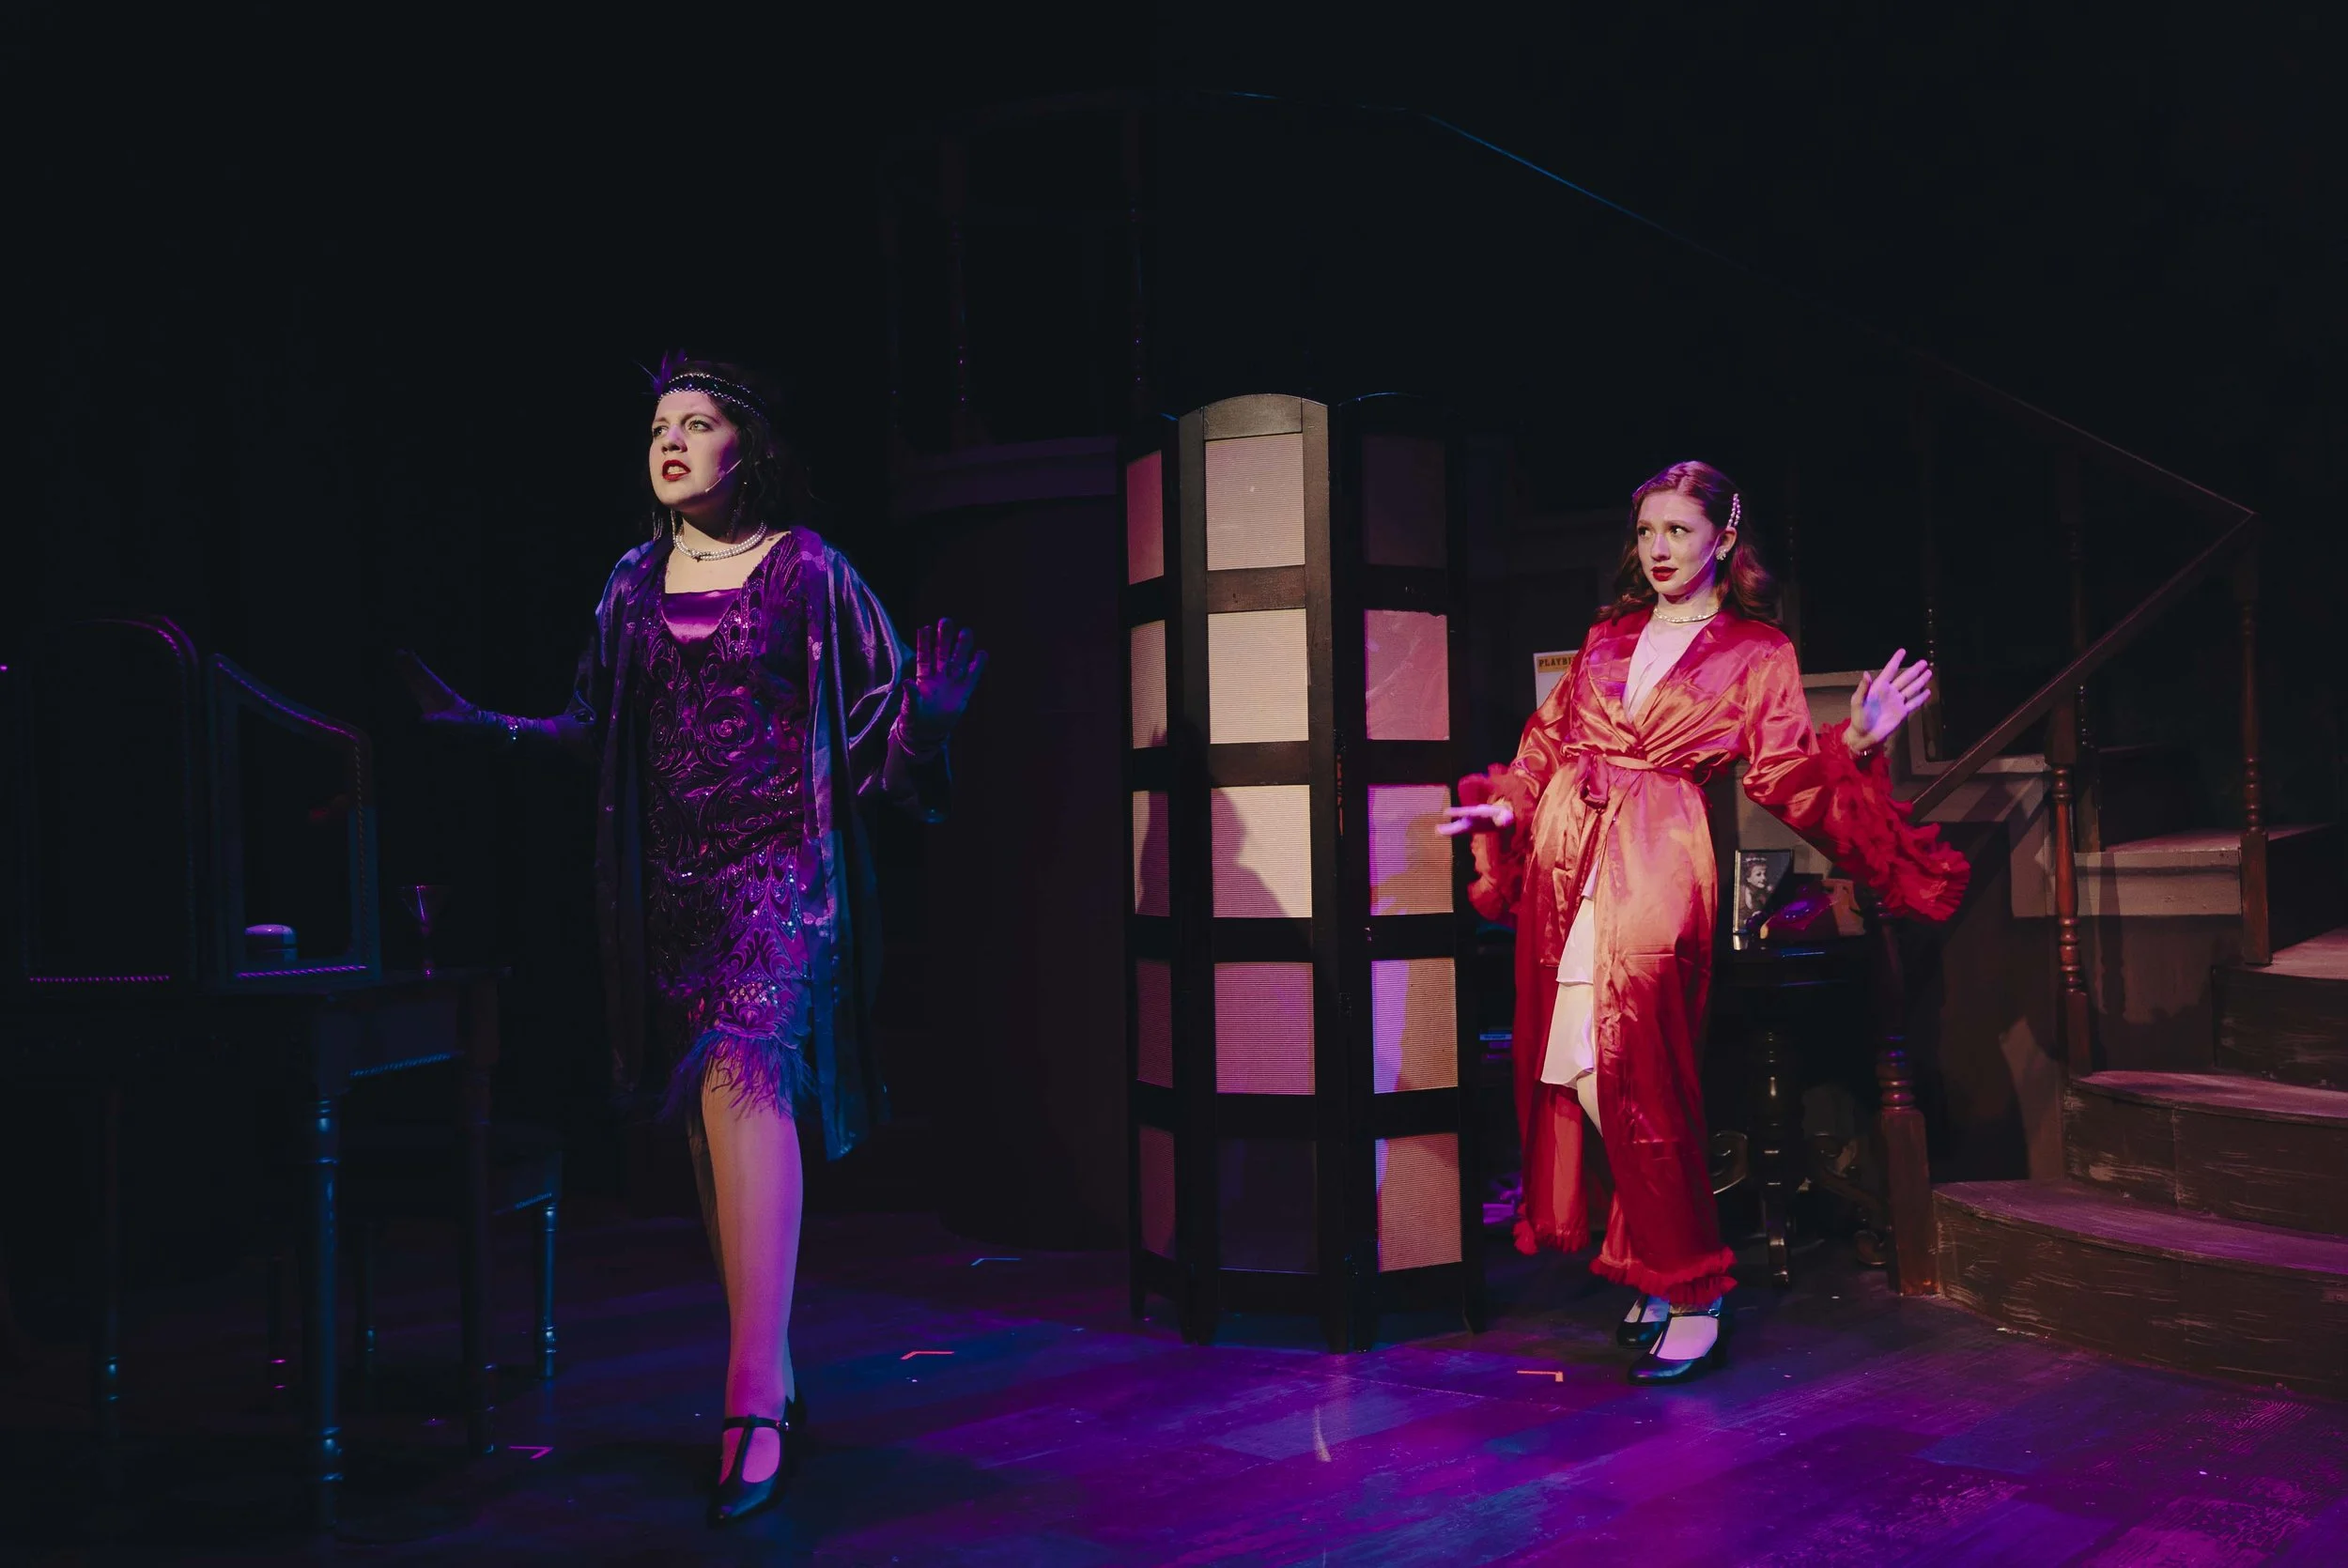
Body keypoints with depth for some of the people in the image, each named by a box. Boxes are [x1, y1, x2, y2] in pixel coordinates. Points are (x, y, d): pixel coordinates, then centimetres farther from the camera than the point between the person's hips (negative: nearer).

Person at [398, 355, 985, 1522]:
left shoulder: (808, 571, 2)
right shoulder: (635, 584, 16)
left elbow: (875, 723, 0)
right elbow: (598, 730, 19)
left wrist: (926, 714, -20)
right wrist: (478, 722, 12)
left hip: (782, 866, -6)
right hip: (672, 879, 6)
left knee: (743, 1074, -25)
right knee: (710, 1110, 6)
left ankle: (752, 1402, -28)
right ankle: (773, 1382, 18)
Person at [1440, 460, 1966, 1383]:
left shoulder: (1756, 654, 10)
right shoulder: (1607, 639, 21)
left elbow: (1784, 773, 1)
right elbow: (1548, 742, 23)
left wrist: (1852, 746, -14)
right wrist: (1503, 804, 9)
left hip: (1658, 863, -5)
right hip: (1564, 857, 5)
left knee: (1636, 1078, -11)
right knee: (1574, 1073, 1)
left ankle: (1691, 1290, 3)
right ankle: (1658, 1268, 15)